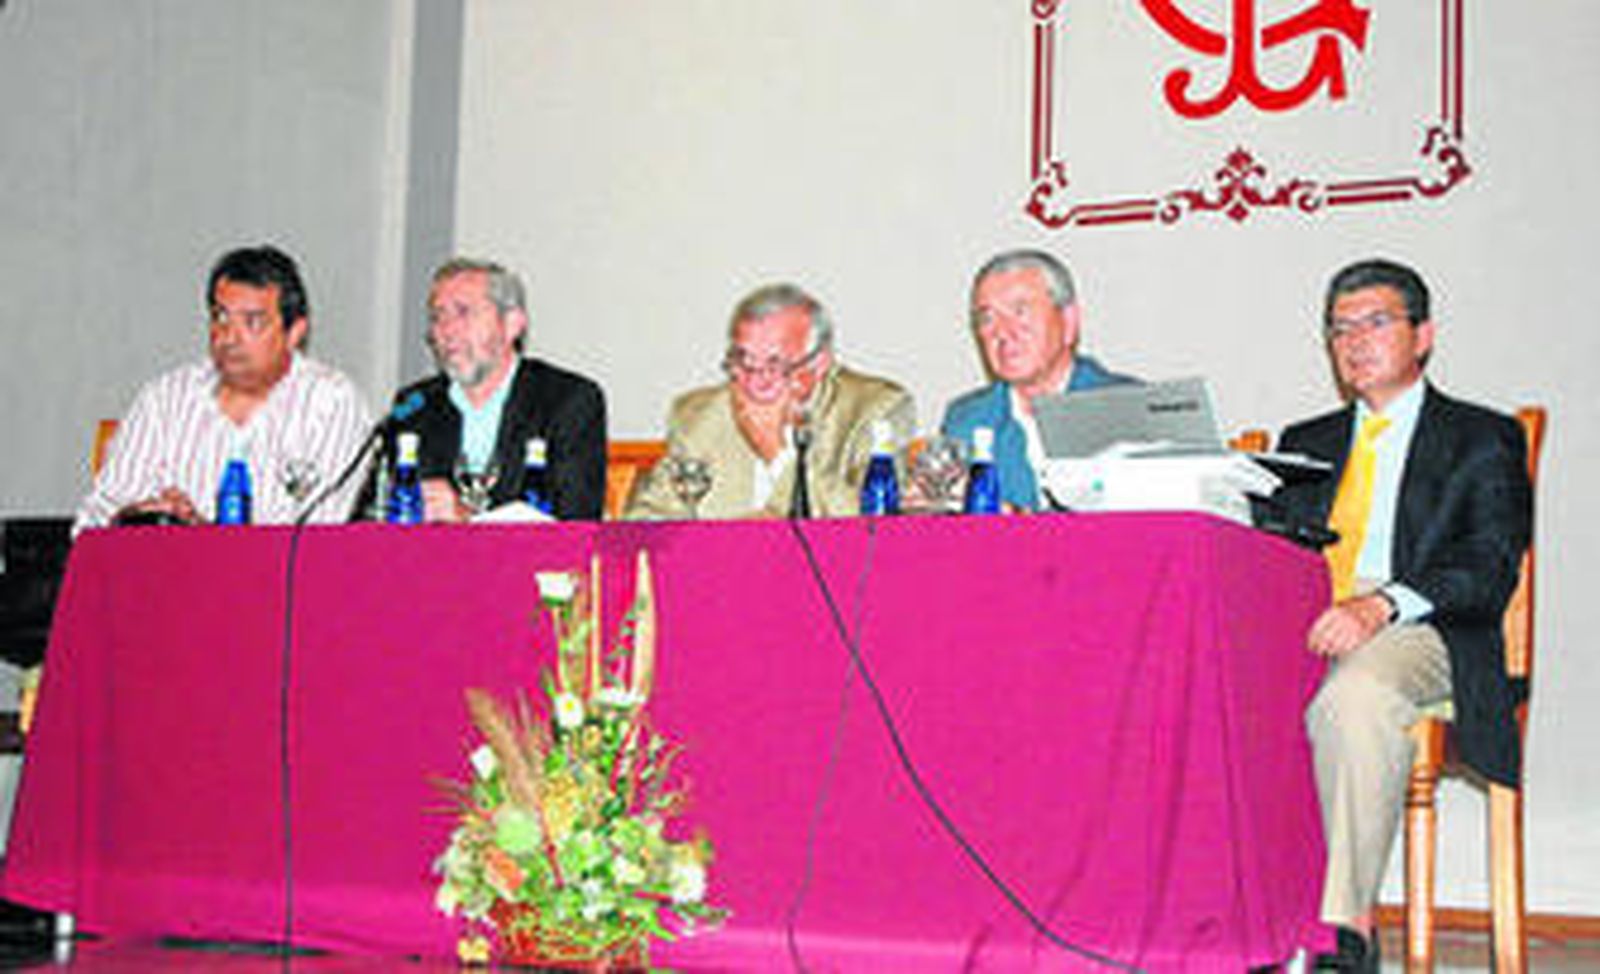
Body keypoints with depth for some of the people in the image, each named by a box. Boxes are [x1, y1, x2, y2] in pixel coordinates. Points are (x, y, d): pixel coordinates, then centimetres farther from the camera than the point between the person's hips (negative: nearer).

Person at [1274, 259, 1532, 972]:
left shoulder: (1484, 439, 14)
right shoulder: (1305, 443, 29)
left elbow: (1490, 566, -2)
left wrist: (1381, 604, -20)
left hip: (1415, 633, -4)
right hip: (1300, 630, 4)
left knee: (1357, 693, -39)